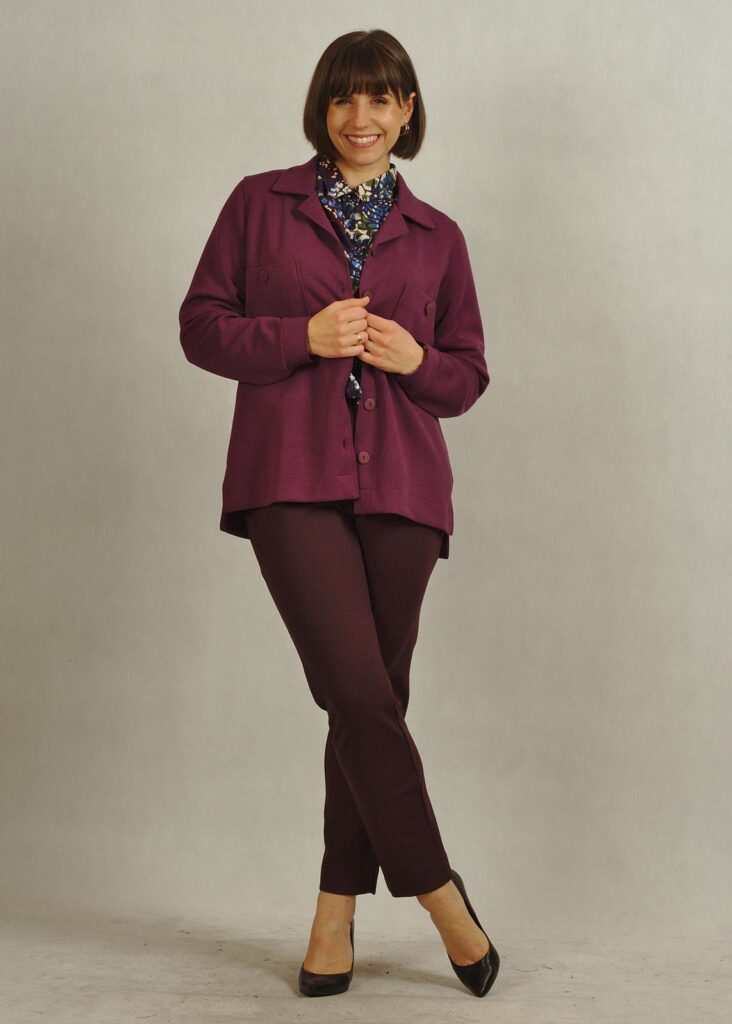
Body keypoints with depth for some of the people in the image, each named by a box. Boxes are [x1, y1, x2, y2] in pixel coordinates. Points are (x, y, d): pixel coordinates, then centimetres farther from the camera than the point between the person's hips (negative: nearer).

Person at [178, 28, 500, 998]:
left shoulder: (436, 236, 15)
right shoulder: (260, 203, 10)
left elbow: (469, 374, 16)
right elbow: (202, 325, 6)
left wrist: (415, 358, -6)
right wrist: (305, 337, -9)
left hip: (399, 483, 3)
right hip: (291, 478, -2)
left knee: (374, 699, 4)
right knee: (359, 691, -14)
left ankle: (337, 913, 19)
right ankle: (440, 893, 3)